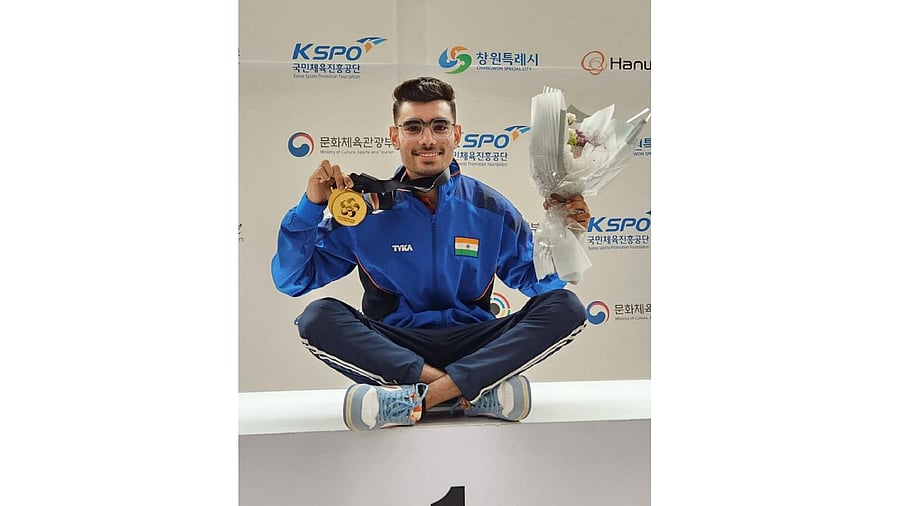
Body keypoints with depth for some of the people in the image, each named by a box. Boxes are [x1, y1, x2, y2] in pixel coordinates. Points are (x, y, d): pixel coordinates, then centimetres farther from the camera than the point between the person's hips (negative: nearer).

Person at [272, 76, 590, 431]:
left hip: (474, 346, 1)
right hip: (391, 349, -1)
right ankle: (481, 391, -31)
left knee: (566, 307, -22)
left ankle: (415, 398, -31)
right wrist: (311, 206, -12)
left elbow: (539, 282, 10)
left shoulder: (491, 210, 4)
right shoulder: (365, 210, 0)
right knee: (318, 318, -27)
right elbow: (291, 281, 1)